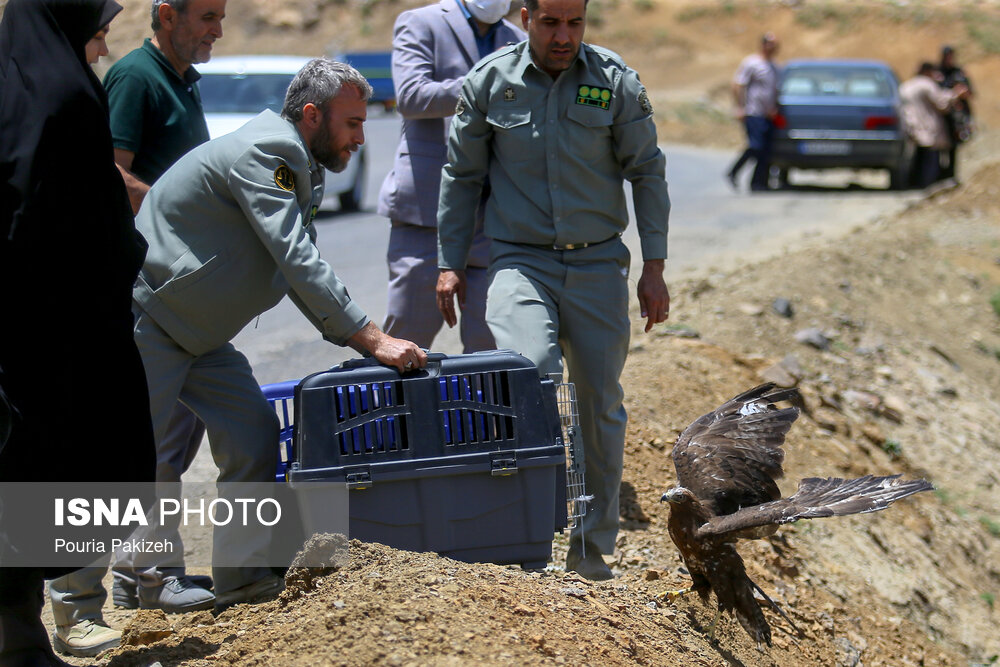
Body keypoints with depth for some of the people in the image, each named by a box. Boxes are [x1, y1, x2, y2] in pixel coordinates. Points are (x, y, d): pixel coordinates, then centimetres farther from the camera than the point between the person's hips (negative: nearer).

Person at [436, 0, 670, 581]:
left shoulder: (616, 82, 0)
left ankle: (592, 549, 19)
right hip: (521, 259, -1)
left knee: (601, 403, 5)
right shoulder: (489, 82, 0)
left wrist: (654, 266, 2)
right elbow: (462, 176, 9)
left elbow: (647, 172, 6)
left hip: (599, 262, 1)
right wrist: (450, 264, 6)